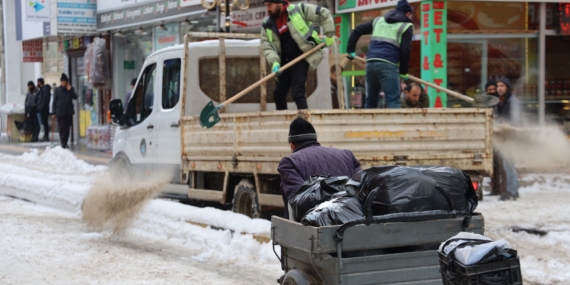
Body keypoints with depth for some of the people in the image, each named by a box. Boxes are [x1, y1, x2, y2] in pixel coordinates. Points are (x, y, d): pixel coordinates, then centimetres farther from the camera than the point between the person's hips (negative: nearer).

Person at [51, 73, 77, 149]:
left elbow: (75, 97, -6)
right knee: (61, 128, -7)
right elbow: (54, 102, 3)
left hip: (69, 112, 2)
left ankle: (65, 143, 14)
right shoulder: (57, 90, 2)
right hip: (60, 112, -2)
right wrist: (53, 113, -2)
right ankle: (63, 143, -6)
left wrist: (70, 90, -16)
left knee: (67, 128, 6)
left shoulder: (70, 89, 8)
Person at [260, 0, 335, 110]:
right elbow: (266, 46, -3)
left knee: (297, 91, -18)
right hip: (284, 63, 6)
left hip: (301, 59, -6)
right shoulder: (267, 25, 5)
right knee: (279, 93, 12)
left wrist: (329, 35, -3)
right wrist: (274, 62, -19)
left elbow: (324, 14, -2)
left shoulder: (299, 10, -7)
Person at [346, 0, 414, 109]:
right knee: (393, 100, -10)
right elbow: (405, 50, -3)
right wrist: (403, 71, 6)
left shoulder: (379, 20, 25)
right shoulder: (406, 26, 7)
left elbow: (357, 30, 23)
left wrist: (350, 50, 29)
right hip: (388, 64, -6)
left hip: (371, 62, 6)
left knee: (371, 99, 14)